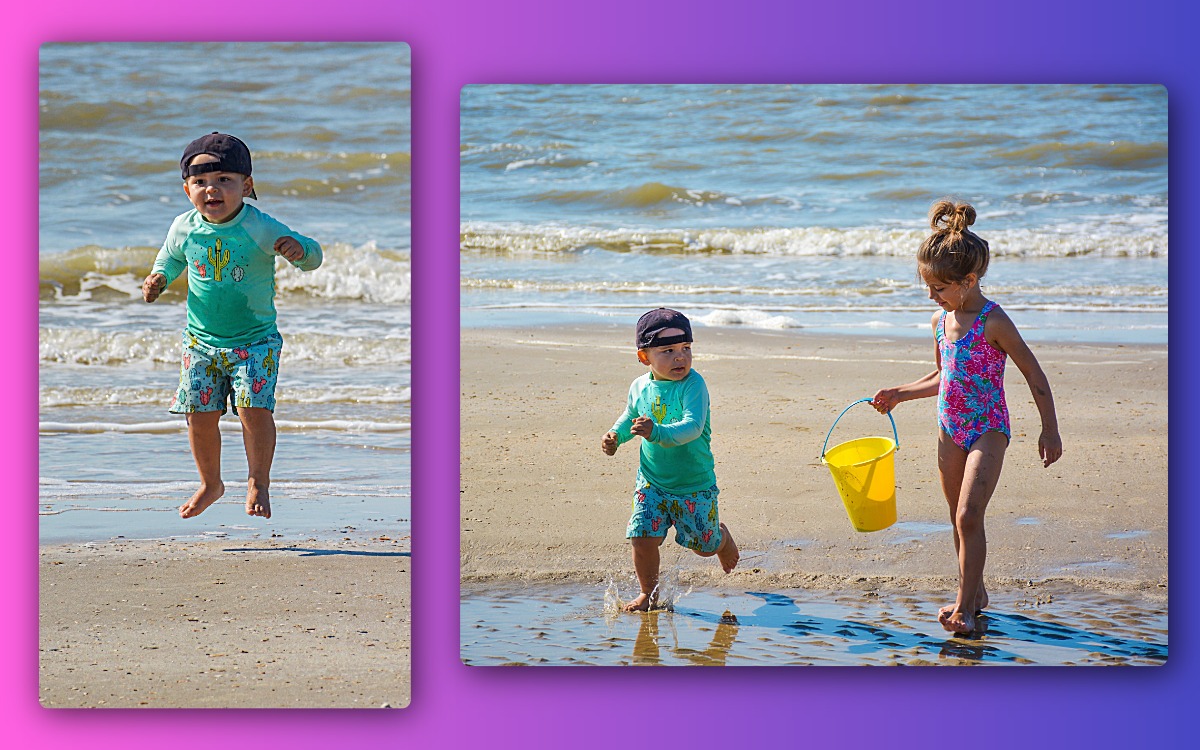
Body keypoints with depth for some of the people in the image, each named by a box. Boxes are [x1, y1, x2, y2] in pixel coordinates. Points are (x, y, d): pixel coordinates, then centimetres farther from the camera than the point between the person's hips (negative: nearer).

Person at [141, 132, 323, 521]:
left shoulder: (260, 228, -17)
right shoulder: (185, 228, -5)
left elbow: (313, 256, -18)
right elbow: (171, 258, 16)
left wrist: (299, 249, -41)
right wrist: (158, 279, -5)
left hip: (255, 340, -3)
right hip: (201, 341, 3)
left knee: (254, 408, -15)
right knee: (200, 415, 3)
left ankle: (259, 482, 5)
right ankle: (210, 483, 25)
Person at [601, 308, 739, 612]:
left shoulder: (693, 385, -20)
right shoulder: (640, 387, -3)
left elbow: (693, 427, -34)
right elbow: (631, 416, 19)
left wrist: (658, 433, -49)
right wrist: (615, 435, 1)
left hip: (695, 484, -3)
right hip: (651, 483, 3)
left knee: (704, 545, 12)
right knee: (643, 538, -10)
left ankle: (722, 536, 49)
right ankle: (648, 593, 14)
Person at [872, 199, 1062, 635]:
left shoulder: (992, 322, -17)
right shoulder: (940, 320, 5)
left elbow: (1033, 374, -11)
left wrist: (1050, 430, -11)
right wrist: (899, 394, 16)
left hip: (987, 430, -7)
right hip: (950, 430, 7)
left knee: (968, 517, -15)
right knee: (960, 519, 13)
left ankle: (964, 606, -10)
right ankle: (975, 594, 26)